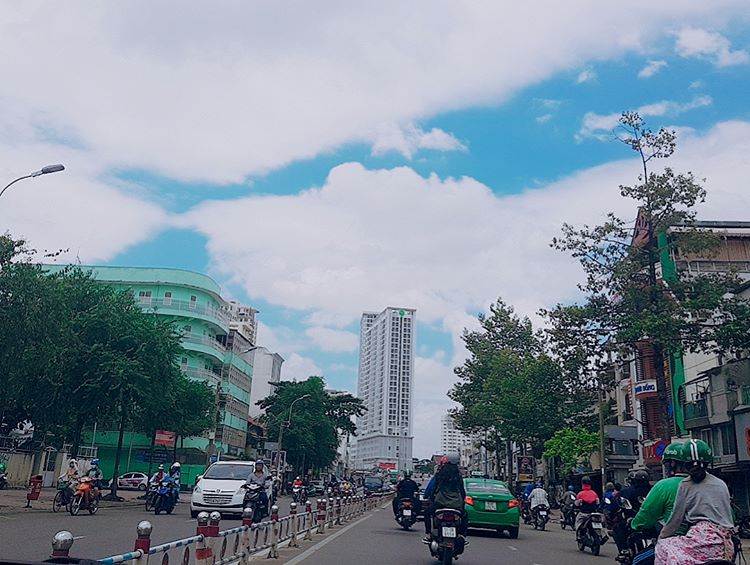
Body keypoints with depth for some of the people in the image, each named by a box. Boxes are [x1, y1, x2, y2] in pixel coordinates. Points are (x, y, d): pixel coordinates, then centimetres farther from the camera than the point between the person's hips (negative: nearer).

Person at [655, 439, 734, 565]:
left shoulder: (686, 485, 2)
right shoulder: (722, 484, 17)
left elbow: (675, 519, 3)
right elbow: (729, 516, 23)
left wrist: (661, 539, 14)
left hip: (704, 538, -6)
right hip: (726, 547, 6)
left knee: (663, 547, 4)